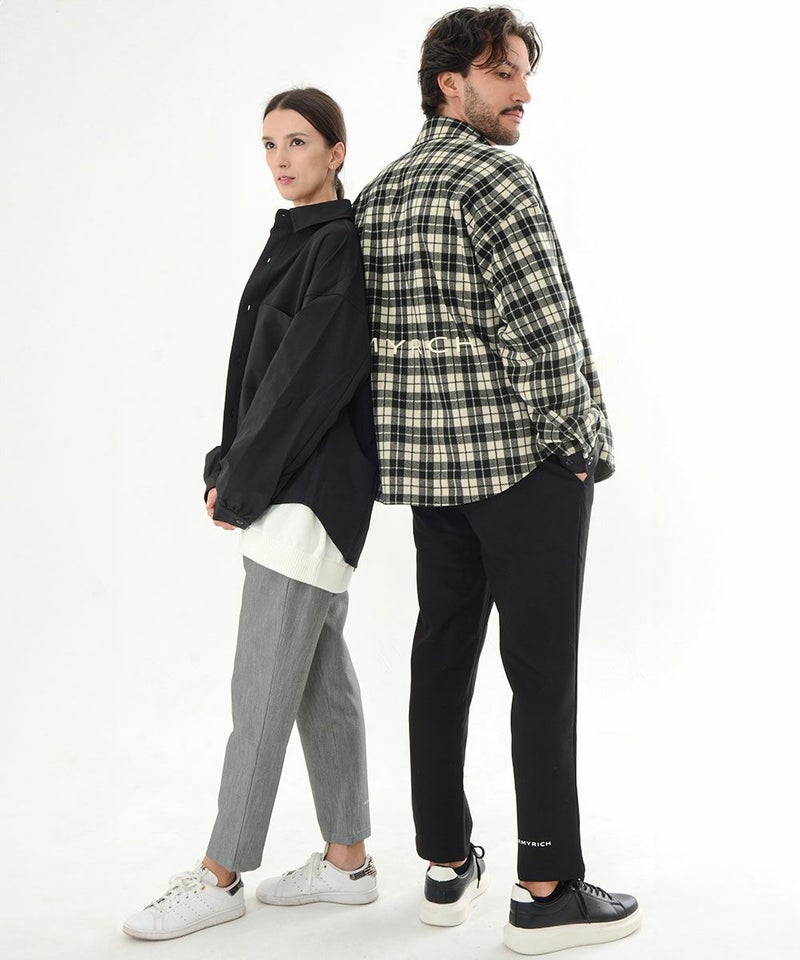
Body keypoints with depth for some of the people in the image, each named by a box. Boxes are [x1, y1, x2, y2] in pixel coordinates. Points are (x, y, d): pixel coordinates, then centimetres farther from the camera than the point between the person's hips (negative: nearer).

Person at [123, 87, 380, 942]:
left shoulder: (342, 245, -12)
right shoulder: (294, 241, 15)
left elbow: (310, 375, -18)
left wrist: (240, 483, -13)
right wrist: (229, 469, 7)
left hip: (312, 488, -9)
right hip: (284, 487, 9)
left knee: (263, 687, -3)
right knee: (319, 676, 12)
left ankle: (219, 876, 7)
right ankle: (346, 860, 21)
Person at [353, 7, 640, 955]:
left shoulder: (375, 194, 13)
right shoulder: (498, 178, -12)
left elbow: (373, 335, 15)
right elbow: (545, 335, -18)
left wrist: (419, 443, 18)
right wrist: (584, 447, -7)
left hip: (422, 462, 8)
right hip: (525, 461, -8)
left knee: (442, 658, 12)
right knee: (543, 672, -1)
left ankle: (447, 866, 22)